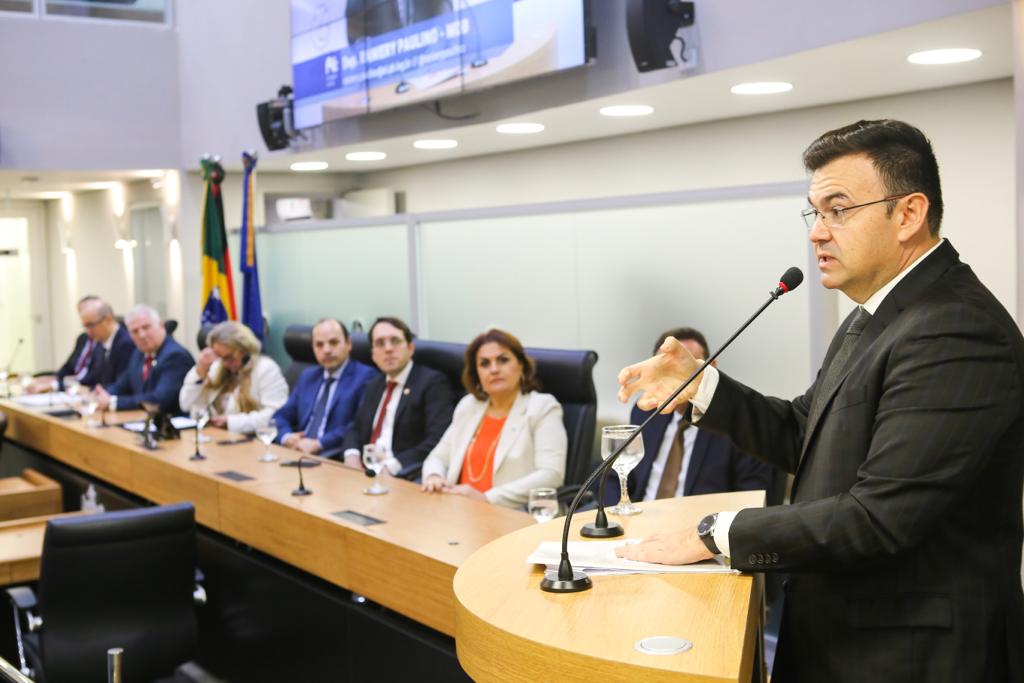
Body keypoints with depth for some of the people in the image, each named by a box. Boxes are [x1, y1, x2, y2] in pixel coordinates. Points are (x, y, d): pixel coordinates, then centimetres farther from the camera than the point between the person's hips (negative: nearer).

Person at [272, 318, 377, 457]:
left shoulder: (366, 377, 1)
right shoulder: (307, 377, 24)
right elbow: (281, 416, 22)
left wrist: (318, 444, -14)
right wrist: (287, 437, -1)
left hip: (336, 460, -5)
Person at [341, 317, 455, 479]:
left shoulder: (433, 382, -5)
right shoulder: (374, 386, 20)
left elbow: (438, 442, -15)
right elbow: (356, 429, 23)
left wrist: (391, 467, -21)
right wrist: (352, 456, 1)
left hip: (408, 480, -6)